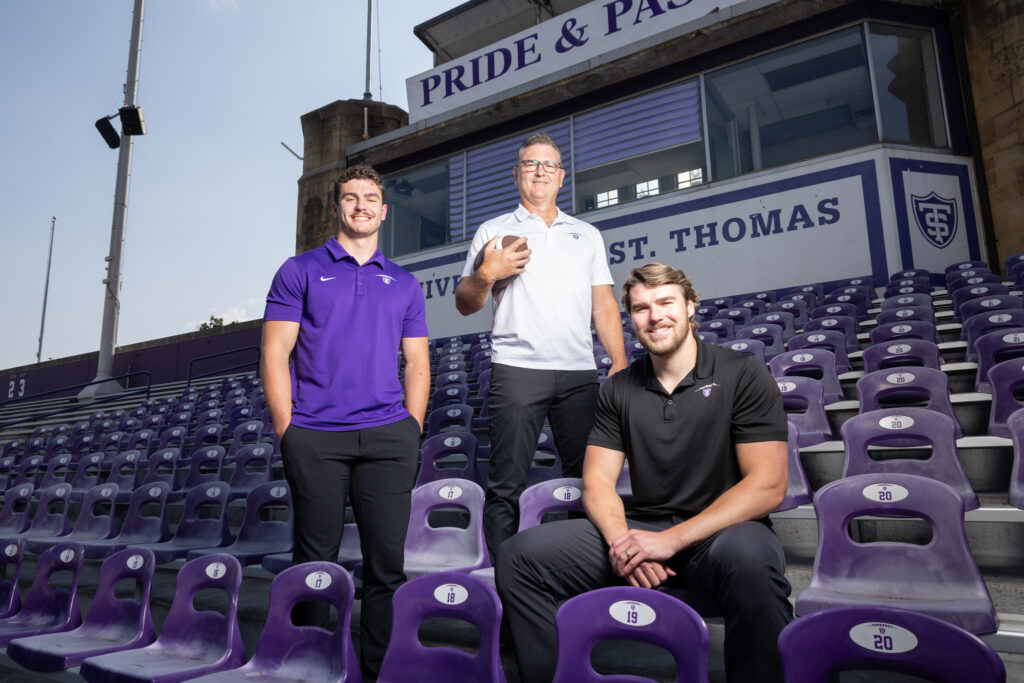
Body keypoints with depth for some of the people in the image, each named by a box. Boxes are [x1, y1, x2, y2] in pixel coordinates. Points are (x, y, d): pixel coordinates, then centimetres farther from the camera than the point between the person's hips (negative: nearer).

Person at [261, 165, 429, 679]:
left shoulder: (404, 284, 16)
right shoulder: (300, 271, 9)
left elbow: (417, 364, 14)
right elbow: (276, 353, 2)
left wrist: (411, 432, 3)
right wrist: (289, 433, -6)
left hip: (387, 437, 2)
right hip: (314, 438, -2)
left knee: (388, 560, 3)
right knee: (315, 562, 6)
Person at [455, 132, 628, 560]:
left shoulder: (587, 235, 21)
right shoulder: (494, 232, 12)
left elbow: (603, 303, 16)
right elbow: (464, 304, 9)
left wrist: (620, 361, 4)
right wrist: (486, 274, -11)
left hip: (580, 372, 3)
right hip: (517, 368, -3)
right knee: (507, 484, -4)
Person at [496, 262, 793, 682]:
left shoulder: (741, 375, -3)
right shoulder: (619, 389, 9)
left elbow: (768, 485, -11)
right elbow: (597, 481, 6)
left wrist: (673, 539, -19)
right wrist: (620, 540, -17)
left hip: (720, 530, -3)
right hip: (641, 528, 4)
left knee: (748, 558, -40)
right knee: (519, 556, -14)